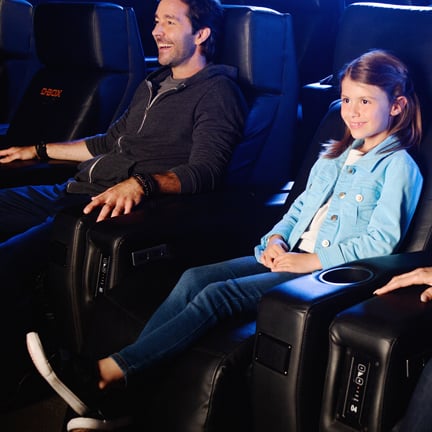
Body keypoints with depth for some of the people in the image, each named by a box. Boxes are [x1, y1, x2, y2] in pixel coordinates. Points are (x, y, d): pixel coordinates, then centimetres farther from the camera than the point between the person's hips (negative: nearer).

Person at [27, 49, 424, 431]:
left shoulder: (398, 165, -2)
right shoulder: (335, 155, 22)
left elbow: (383, 238, -13)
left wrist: (313, 260, -17)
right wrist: (277, 238, 3)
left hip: (328, 272, -7)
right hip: (288, 257, 8)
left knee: (218, 295, -26)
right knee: (195, 278, -15)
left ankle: (107, 373, -29)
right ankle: (114, 397, -23)